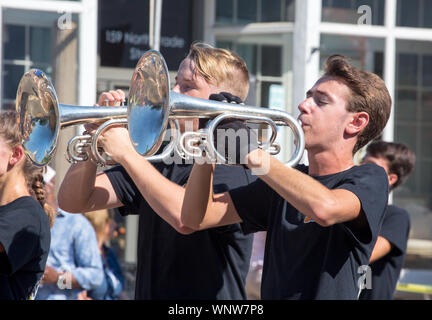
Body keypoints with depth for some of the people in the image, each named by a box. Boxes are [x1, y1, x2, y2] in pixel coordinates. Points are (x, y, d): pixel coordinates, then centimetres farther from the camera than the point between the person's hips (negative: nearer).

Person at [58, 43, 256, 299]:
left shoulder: (233, 169, -6)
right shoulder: (156, 161, 14)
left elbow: (186, 218, -25)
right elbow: (74, 201, 11)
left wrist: (126, 153, -18)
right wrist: (97, 138, -4)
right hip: (149, 293, 5)